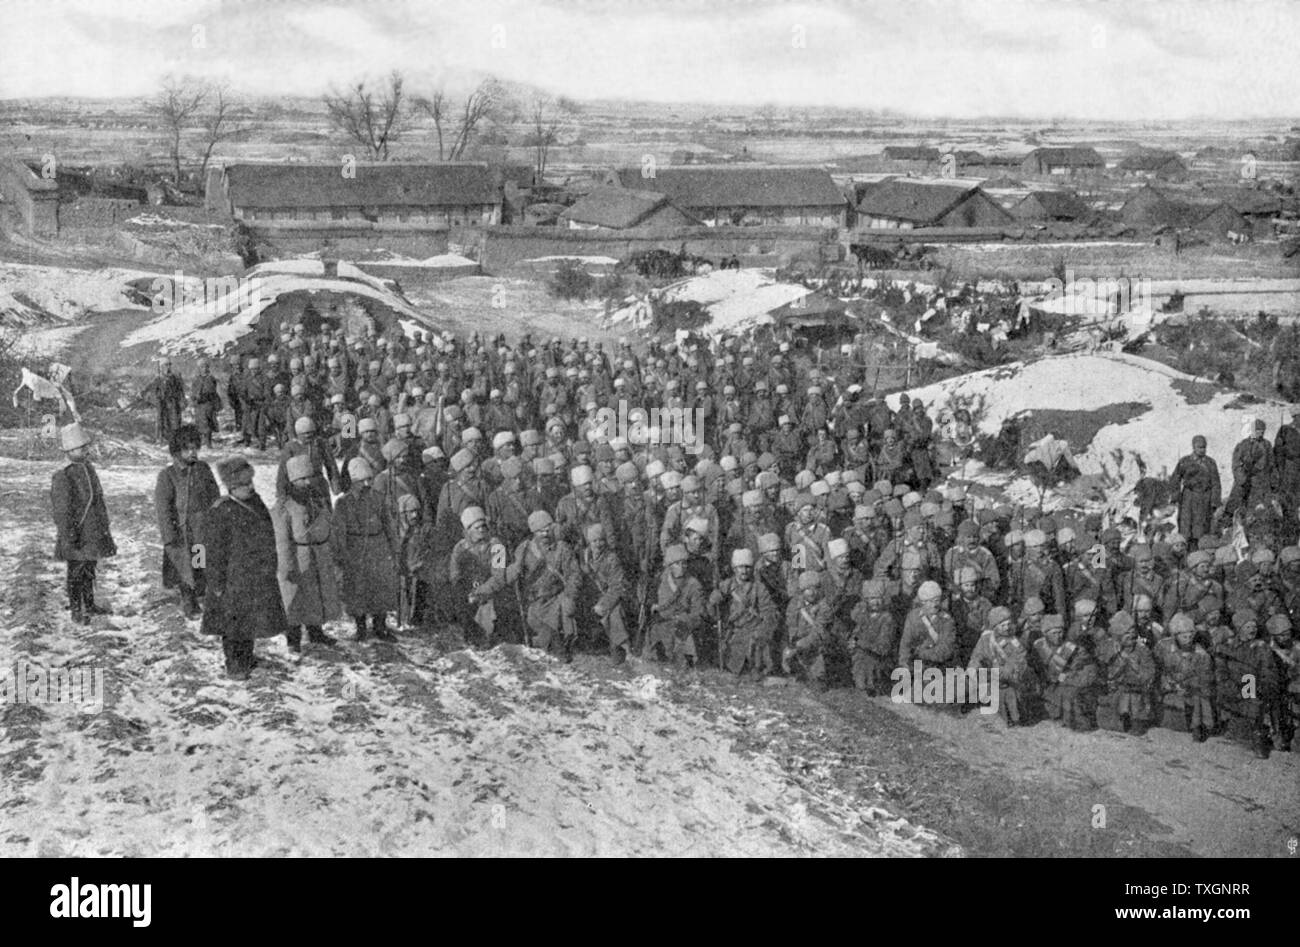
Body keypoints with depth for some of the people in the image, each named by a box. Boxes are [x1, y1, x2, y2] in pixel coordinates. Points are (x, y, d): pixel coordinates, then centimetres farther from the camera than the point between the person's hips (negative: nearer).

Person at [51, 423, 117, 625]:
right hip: (77, 535, -7)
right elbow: (62, 511, -18)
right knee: (76, 573, 5)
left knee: (89, 570, 19)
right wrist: (67, 538, -19)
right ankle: (76, 610, 16)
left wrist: (105, 528, 19)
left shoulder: (89, 469, 6)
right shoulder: (63, 477, -19)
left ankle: (90, 605, 32)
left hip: (94, 533, 7)